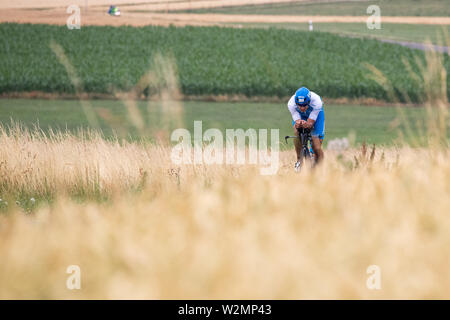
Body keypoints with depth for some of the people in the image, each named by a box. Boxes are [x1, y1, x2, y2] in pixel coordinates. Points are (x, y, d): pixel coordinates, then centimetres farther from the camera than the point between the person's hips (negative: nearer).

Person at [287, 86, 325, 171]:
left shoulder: (317, 102, -41)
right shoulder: (291, 104, -36)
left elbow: (310, 123, -37)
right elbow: (297, 121, -32)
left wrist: (307, 124, -60)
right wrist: (298, 124, -56)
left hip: (316, 115, -1)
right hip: (301, 116, 1)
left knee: (317, 148, -10)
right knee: (296, 132, -30)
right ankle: (299, 159, -11)